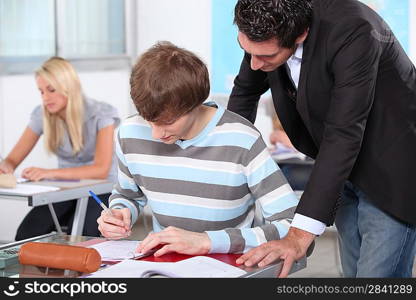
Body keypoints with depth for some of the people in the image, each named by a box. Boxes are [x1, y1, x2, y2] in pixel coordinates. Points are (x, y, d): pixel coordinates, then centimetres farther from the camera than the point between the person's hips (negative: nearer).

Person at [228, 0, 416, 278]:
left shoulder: (353, 32, -31)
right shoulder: (265, 31, -11)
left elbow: (343, 136, -35)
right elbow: (245, 91, 10)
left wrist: (300, 236, -37)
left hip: (392, 172, -7)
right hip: (345, 172, 7)